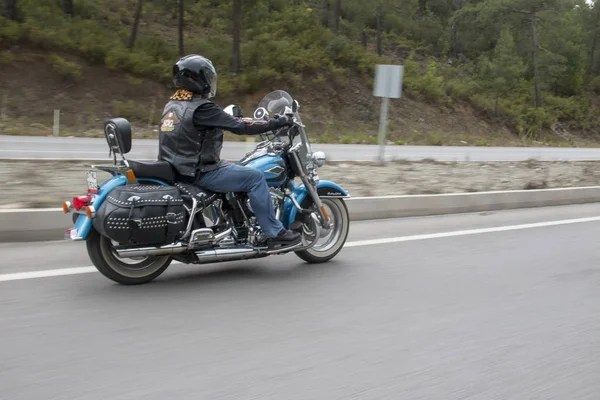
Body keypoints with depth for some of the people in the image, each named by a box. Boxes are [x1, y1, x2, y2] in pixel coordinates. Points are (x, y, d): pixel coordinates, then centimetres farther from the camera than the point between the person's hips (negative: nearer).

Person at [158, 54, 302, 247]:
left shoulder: (172, 104, 10)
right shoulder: (201, 108, -19)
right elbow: (239, 126, -20)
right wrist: (277, 122, -12)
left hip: (176, 168, 10)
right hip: (198, 173, -10)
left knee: (229, 167, 32)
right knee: (255, 177, -7)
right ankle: (274, 231, -4)